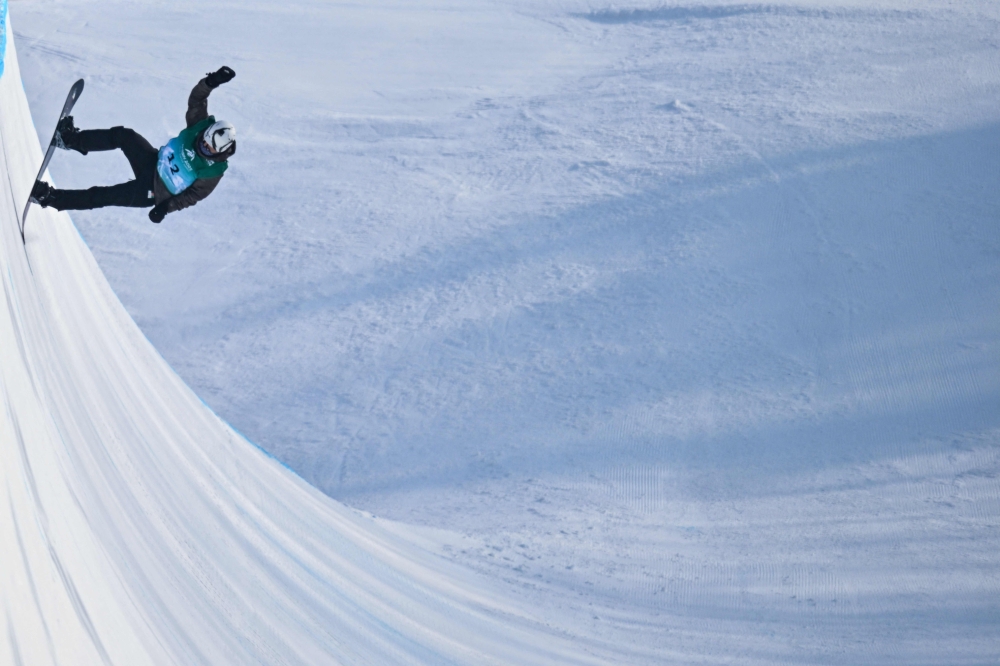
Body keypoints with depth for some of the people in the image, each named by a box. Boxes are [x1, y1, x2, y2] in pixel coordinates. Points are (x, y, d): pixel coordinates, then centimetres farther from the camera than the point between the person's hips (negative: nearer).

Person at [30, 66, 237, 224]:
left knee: (102, 196, -10)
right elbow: (196, 100, -19)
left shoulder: (212, 173, -27)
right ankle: (74, 140, 7)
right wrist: (211, 82, -37)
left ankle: (50, 198, 0)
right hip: (153, 161, 6)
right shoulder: (201, 127, -16)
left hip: (149, 192, -6)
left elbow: (192, 196, -18)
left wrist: (166, 207, -25)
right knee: (123, 135, -12)